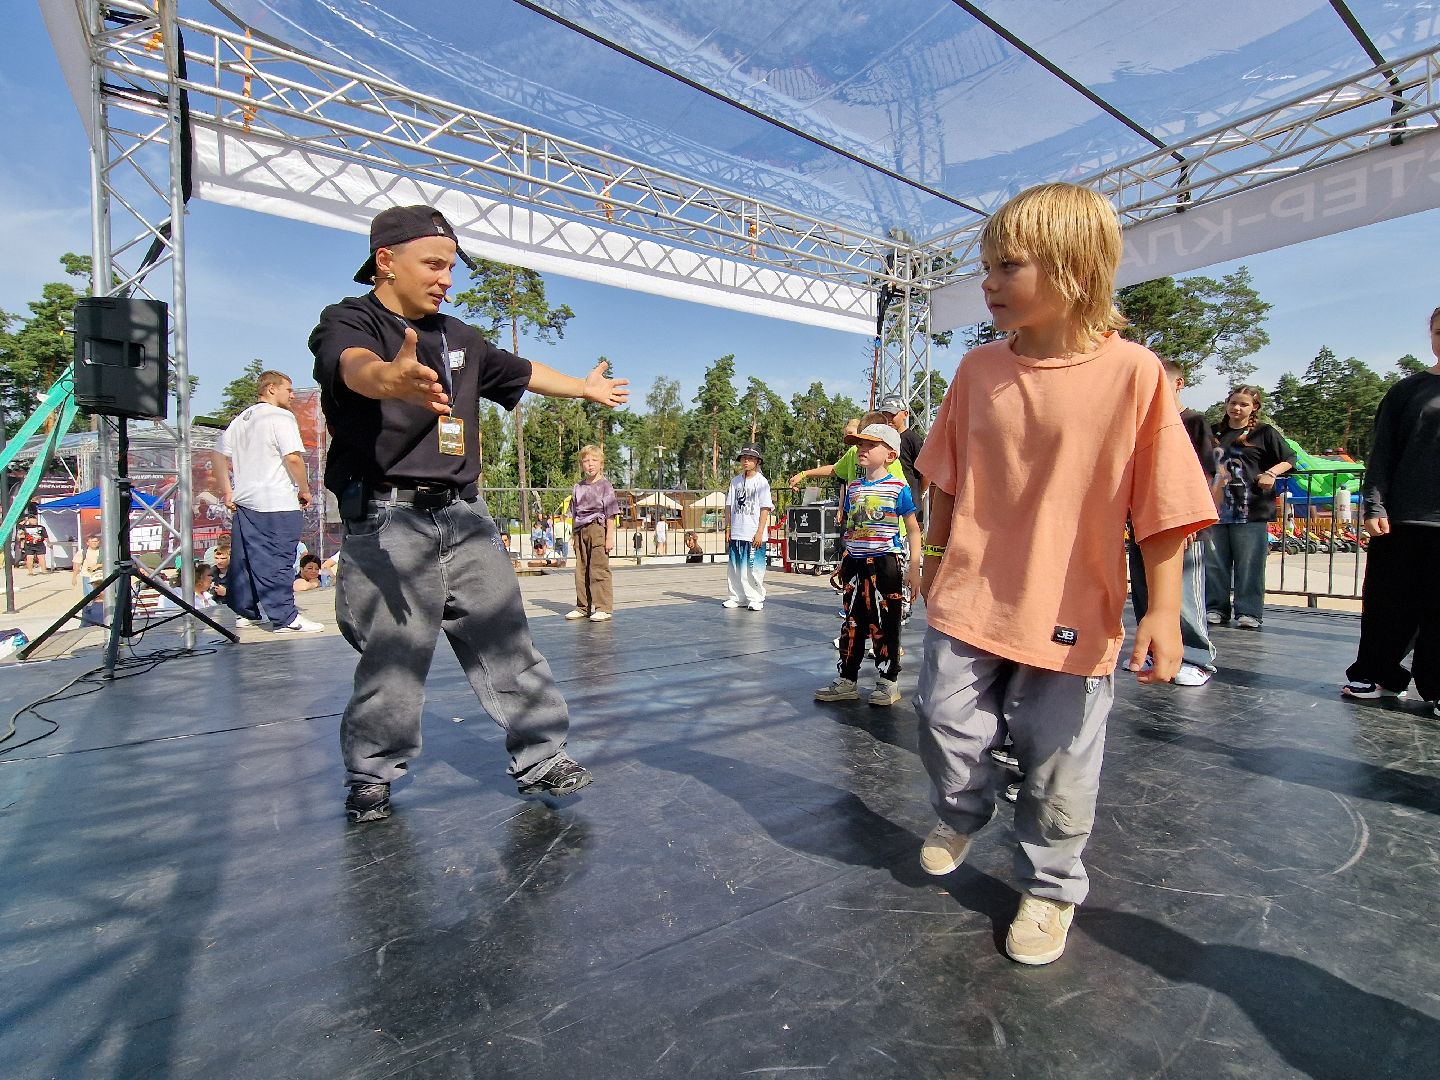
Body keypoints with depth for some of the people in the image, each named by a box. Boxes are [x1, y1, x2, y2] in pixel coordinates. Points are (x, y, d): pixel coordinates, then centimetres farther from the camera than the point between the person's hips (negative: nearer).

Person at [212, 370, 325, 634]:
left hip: (244, 502, 9)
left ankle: (245, 612, 25)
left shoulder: (240, 420, 18)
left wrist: (227, 491, 20)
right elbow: (293, 458, -19)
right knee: (277, 561, -7)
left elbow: (217, 454, 19)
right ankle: (286, 617, -4)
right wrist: (305, 491, -8)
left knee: (244, 558, 14)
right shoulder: (281, 417, -8)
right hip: (277, 504, -8)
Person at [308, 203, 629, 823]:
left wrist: (585, 388, 45)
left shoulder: (459, 338, 18)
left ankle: (540, 757, 14)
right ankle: (371, 777, 20)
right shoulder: (348, 322, -2)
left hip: (464, 515, 6)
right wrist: (394, 378, -51)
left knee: (506, 642, 4)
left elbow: (520, 373, 33)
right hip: (388, 520, -5)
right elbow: (355, 367, -27)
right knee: (393, 659, -2)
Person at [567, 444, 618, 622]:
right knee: (581, 570, 9)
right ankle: (583, 607, 19)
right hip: (580, 531, 6)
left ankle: (604, 608, 0)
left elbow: (610, 514, -4)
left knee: (599, 570, -6)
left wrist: (610, 536, -9)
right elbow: (574, 515, 18)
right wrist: (574, 536, 14)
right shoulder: (578, 488, 13)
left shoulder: (605, 485, -2)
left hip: (597, 529, -6)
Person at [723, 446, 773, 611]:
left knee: (754, 568, -2)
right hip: (736, 534, 5)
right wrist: (728, 528, 10)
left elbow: (765, 509, -7)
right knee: (735, 567, 9)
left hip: (754, 534, -5)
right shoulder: (736, 481, 10)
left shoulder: (761, 481, -3)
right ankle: (736, 597, 21)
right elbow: (729, 506, 15)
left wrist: (760, 532, -12)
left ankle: (756, 599, 11)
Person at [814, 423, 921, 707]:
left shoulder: (898, 488, -6)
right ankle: (847, 680, 20)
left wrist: (914, 566, -8)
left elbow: (913, 529, -3)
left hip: (884, 564, -5)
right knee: (852, 623, 11)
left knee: (884, 625, 3)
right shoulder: (853, 488, 9)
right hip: (855, 564, 5)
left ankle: (888, 681, 17)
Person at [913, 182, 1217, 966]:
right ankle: (961, 813, 43)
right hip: (969, 600, 3)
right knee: (948, 731, 8)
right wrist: (935, 556, 17)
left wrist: (1163, 611, -10)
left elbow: (1163, 507, -7)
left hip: (1073, 613, -2)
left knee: (1057, 771, 10)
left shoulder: (1132, 372, -9)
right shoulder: (978, 368, 1)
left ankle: (1049, 888, 37)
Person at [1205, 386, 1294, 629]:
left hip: (1250, 510, -3)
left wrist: (1271, 473, -12)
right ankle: (1216, 608, 14)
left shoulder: (1264, 432, 5)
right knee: (1215, 563, 6)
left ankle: (1249, 612, 7)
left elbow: (1289, 459, 6)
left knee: (1249, 564, -1)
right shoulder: (1214, 432, 14)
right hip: (1216, 508, 3)